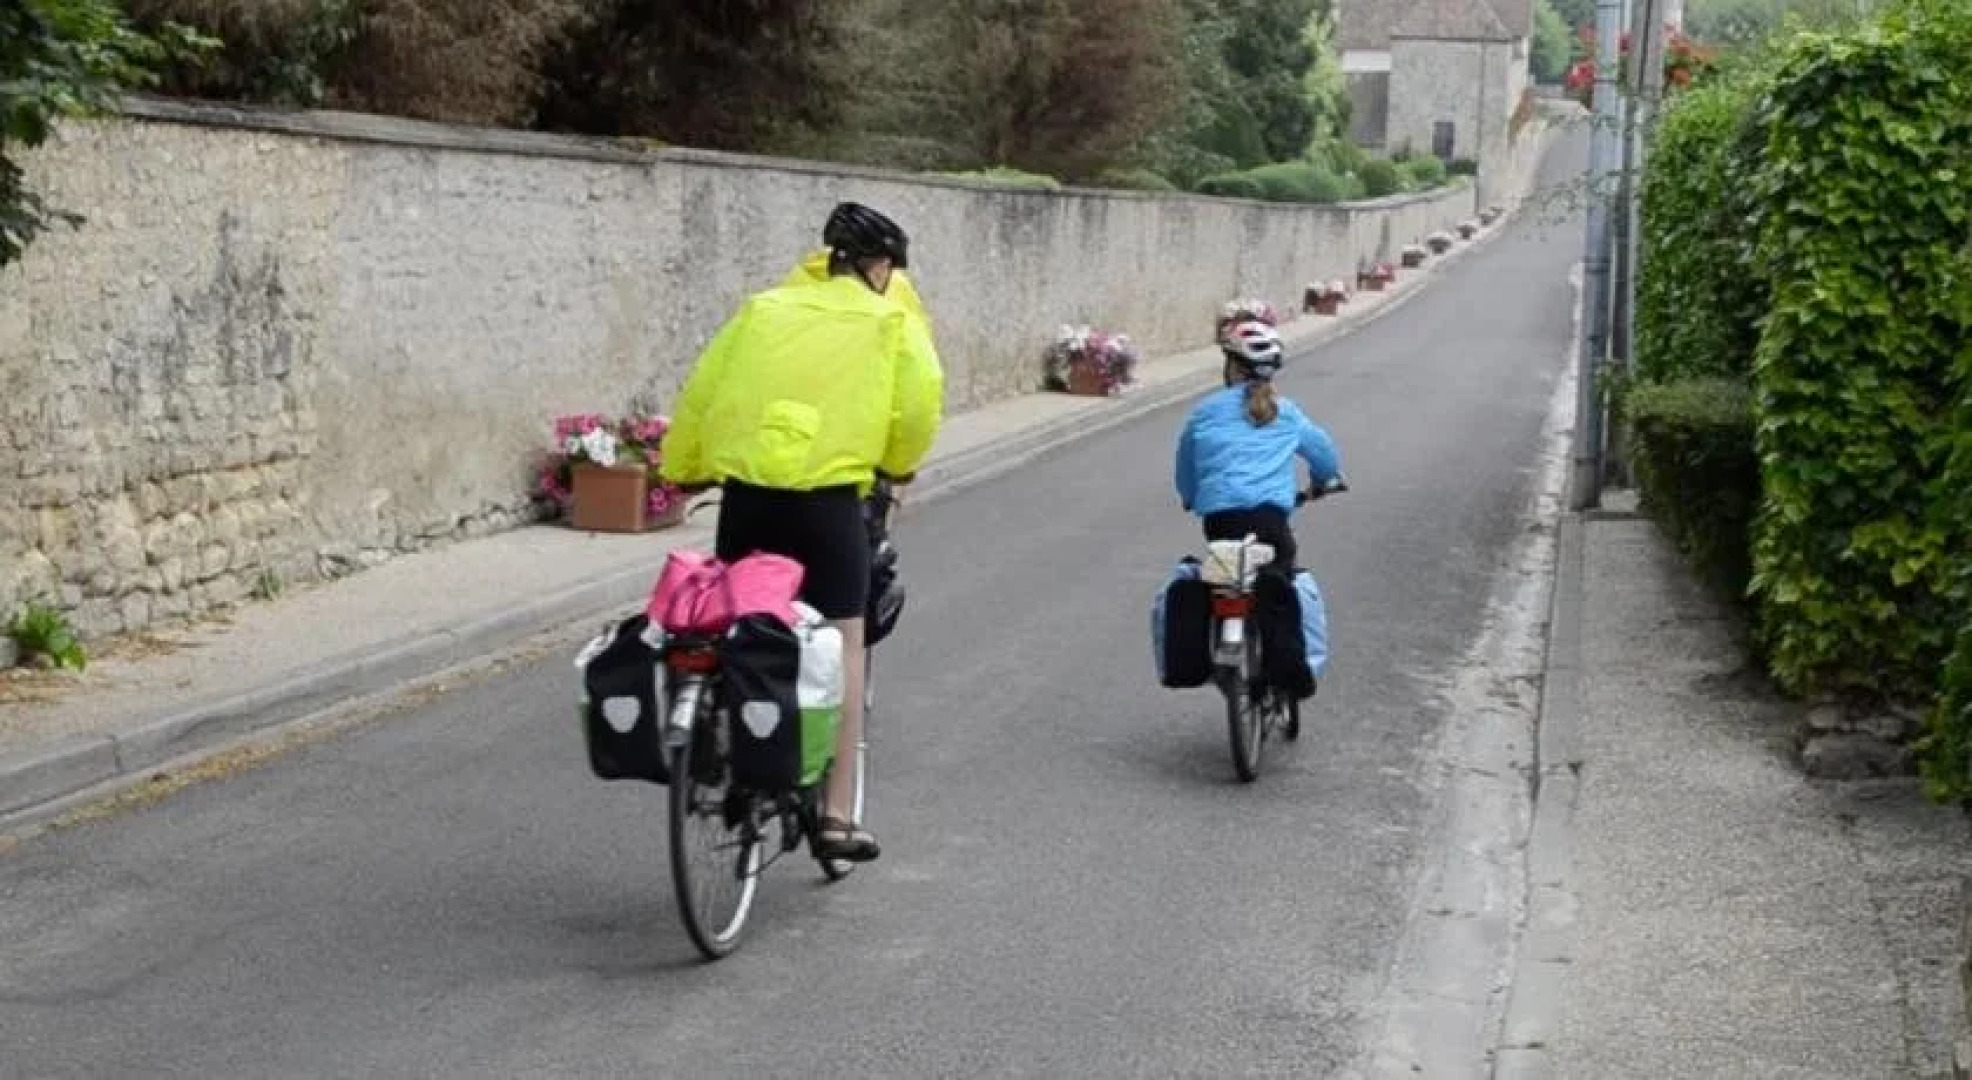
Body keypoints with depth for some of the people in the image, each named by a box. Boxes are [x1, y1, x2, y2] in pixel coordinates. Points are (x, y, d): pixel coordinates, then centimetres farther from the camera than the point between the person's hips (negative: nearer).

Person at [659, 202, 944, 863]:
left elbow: (700, 392, 13)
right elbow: (920, 400, -4)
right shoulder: (891, 321, 5)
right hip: (827, 492, -3)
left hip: (746, 487, 3)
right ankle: (835, 814, 2)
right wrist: (900, 464, 14)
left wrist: (681, 469, 24)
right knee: (842, 643, 5)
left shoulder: (764, 308, 15)